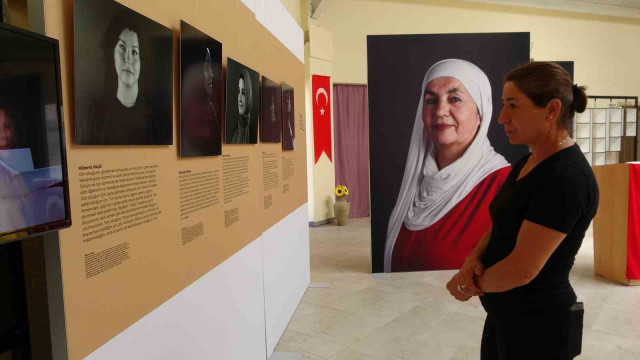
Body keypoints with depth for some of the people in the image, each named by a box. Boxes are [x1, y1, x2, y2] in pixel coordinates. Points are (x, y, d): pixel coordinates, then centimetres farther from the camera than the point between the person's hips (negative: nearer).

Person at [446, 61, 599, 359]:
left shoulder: (566, 179, -25)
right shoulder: (529, 162, 4)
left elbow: (521, 270, -27)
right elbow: (500, 226, 10)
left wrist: (470, 283, -9)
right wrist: (473, 259, -10)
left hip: (538, 327, -8)